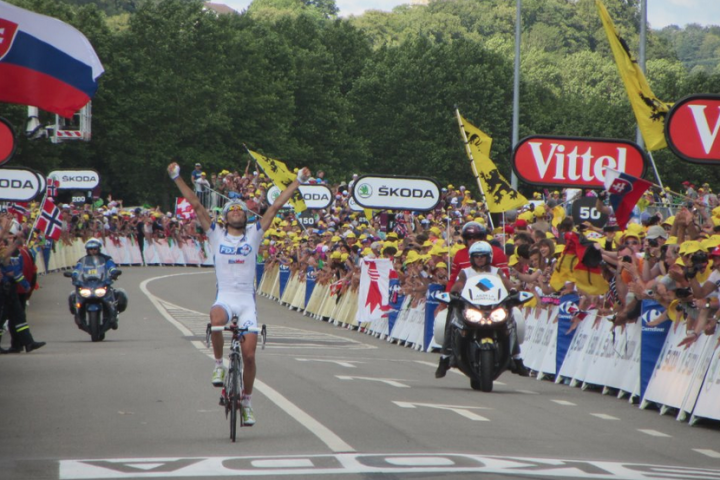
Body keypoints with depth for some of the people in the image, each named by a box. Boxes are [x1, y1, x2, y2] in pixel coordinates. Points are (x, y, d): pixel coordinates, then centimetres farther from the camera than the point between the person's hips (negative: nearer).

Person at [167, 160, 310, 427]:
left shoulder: (254, 235, 10)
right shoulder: (217, 235, 8)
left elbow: (275, 207, 8)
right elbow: (196, 205, 3)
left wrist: (298, 182, 7)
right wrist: (177, 178, -2)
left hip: (247, 300, 1)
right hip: (225, 297, -1)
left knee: (249, 353, -4)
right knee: (216, 320, -37)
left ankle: (247, 401, 14)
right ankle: (219, 364, -13)